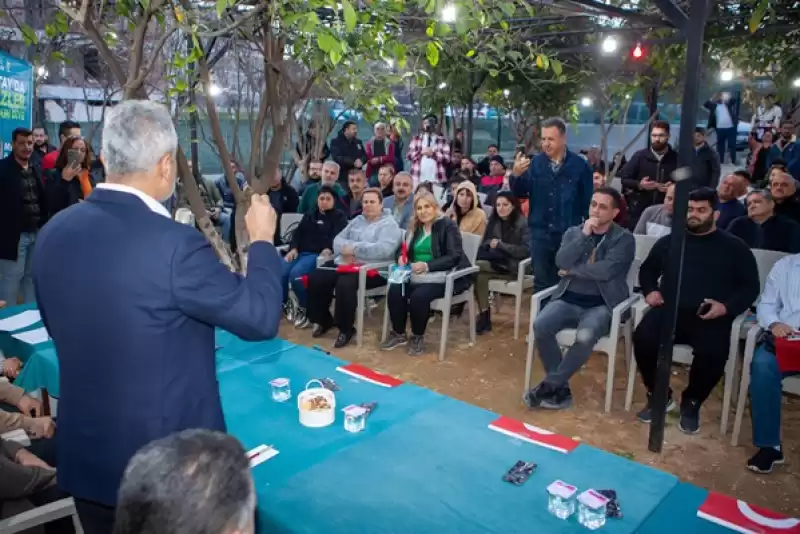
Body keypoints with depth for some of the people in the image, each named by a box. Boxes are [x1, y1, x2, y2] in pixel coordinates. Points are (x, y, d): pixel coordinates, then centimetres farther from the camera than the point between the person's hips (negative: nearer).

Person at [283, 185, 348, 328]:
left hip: (318, 254, -5)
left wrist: (329, 249, -25)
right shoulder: (309, 215, 29)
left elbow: (338, 236, -5)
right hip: (300, 252, 5)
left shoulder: (340, 216, 12)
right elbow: (298, 233, 17)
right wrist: (293, 248, -3)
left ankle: (305, 308, -13)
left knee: (296, 274, -32)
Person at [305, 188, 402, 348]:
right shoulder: (357, 220, 22)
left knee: (344, 284, -34)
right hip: (343, 263, 7)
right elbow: (338, 239, 13)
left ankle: (346, 329, -14)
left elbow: (383, 249, -19)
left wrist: (354, 248, -16)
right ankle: (324, 320, 8)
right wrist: (346, 249, -11)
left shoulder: (389, 224, -1)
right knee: (315, 279, -13)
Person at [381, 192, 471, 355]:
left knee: (418, 296, -32)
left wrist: (427, 266, -25)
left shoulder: (448, 225, -6)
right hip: (416, 275, 6)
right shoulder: (415, 227, 16)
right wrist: (401, 257, -6)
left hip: (441, 277, -6)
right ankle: (398, 334, -2)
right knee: (395, 290, -22)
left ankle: (418, 337, -7)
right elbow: (403, 249, 20)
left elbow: (454, 257, -14)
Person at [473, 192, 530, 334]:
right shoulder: (494, 221, 12)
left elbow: (526, 250, -15)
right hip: (494, 263, 5)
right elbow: (485, 244, 15)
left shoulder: (523, 223, -8)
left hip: (514, 267, -5)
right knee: (480, 274, -28)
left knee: (476, 267, -25)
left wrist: (500, 245, -17)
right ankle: (484, 315, -20)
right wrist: (490, 243, -9)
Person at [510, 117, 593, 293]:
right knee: (541, 282, 11)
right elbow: (521, 193, -1)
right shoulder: (535, 163, 0)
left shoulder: (580, 165, -4)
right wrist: (516, 175, -21)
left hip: (569, 234, -1)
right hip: (540, 233, 2)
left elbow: (588, 200, 0)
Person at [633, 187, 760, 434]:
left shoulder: (734, 247, 11)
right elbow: (647, 270, 29)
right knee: (643, 338, -29)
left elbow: (750, 287, 9)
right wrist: (650, 290, 8)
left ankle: (691, 403, 0)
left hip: (710, 318, -2)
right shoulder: (668, 242, 18)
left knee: (712, 354, -32)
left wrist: (727, 306, -10)